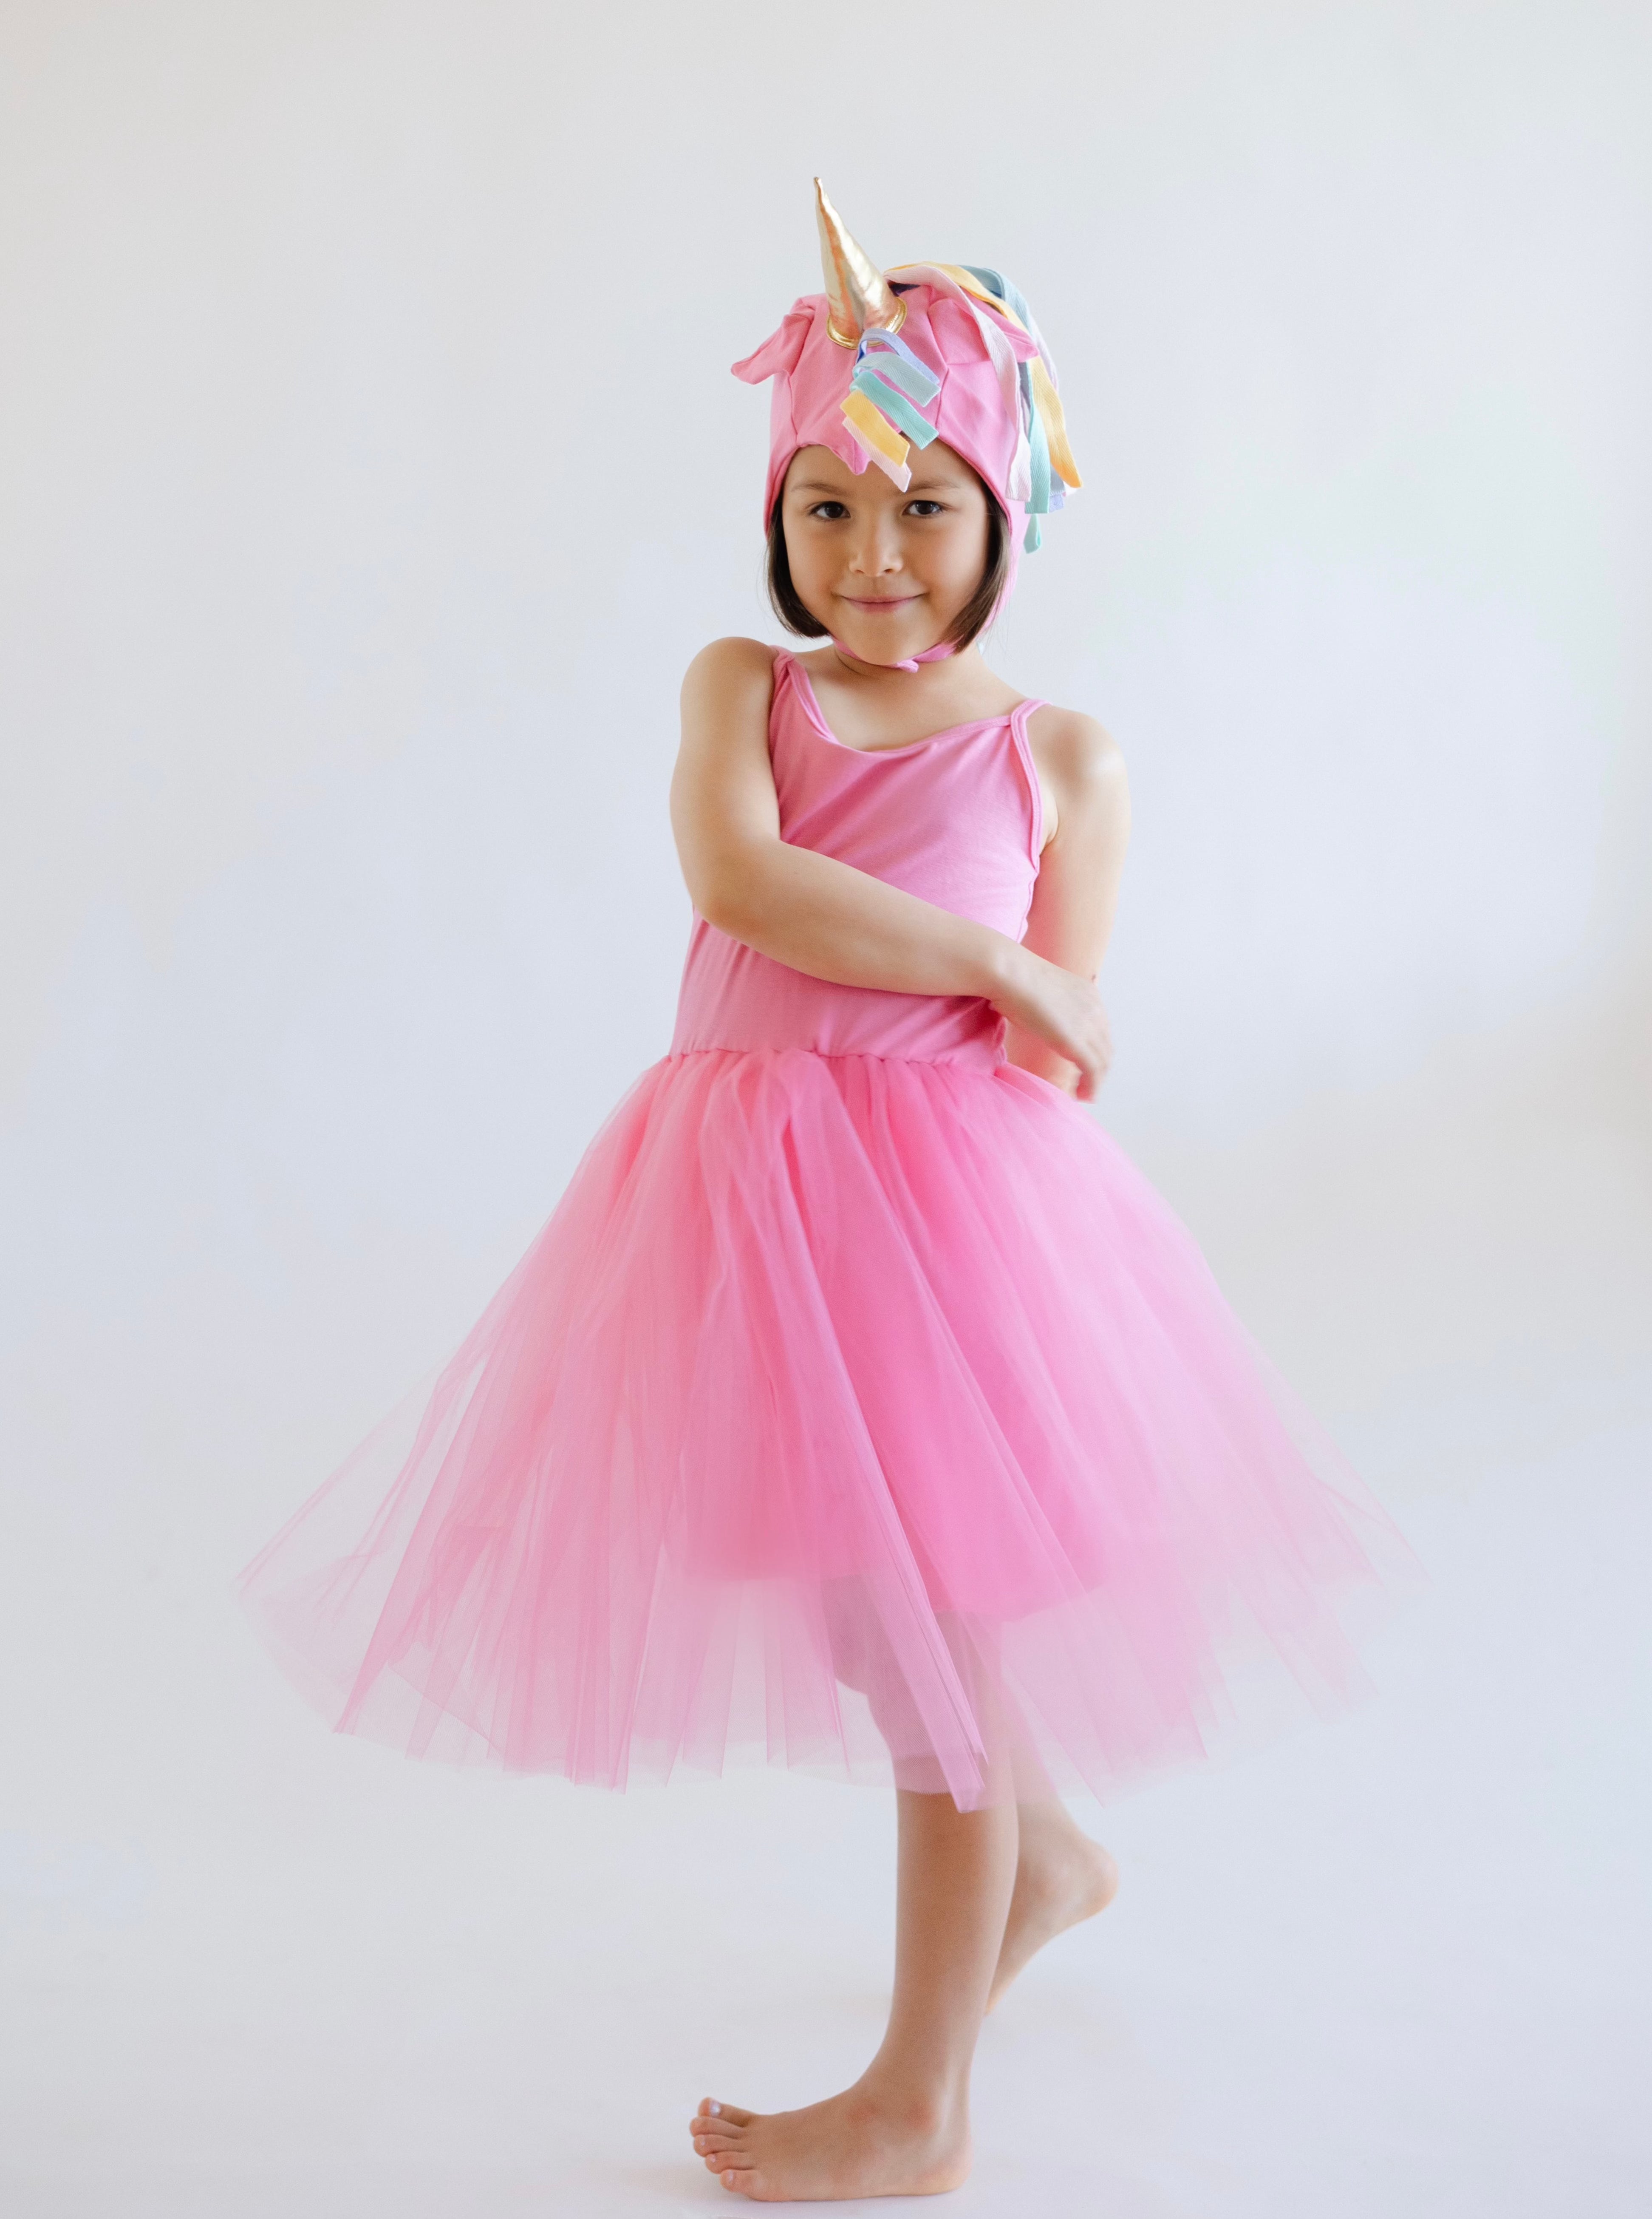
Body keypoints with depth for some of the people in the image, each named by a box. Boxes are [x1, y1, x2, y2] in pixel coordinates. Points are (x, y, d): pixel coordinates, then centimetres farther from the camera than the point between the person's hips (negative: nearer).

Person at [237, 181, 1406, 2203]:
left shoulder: (1059, 757, 1)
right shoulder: (738, 685, 6)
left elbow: (1055, 1064, -1)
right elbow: (737, 875, -14)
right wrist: (987, 964, -12)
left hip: (942, 1204, -4)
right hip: (738, 1193, 4)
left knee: (927, 1633, 4)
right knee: (865, 1608, 18)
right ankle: (1044, 1856, 49)